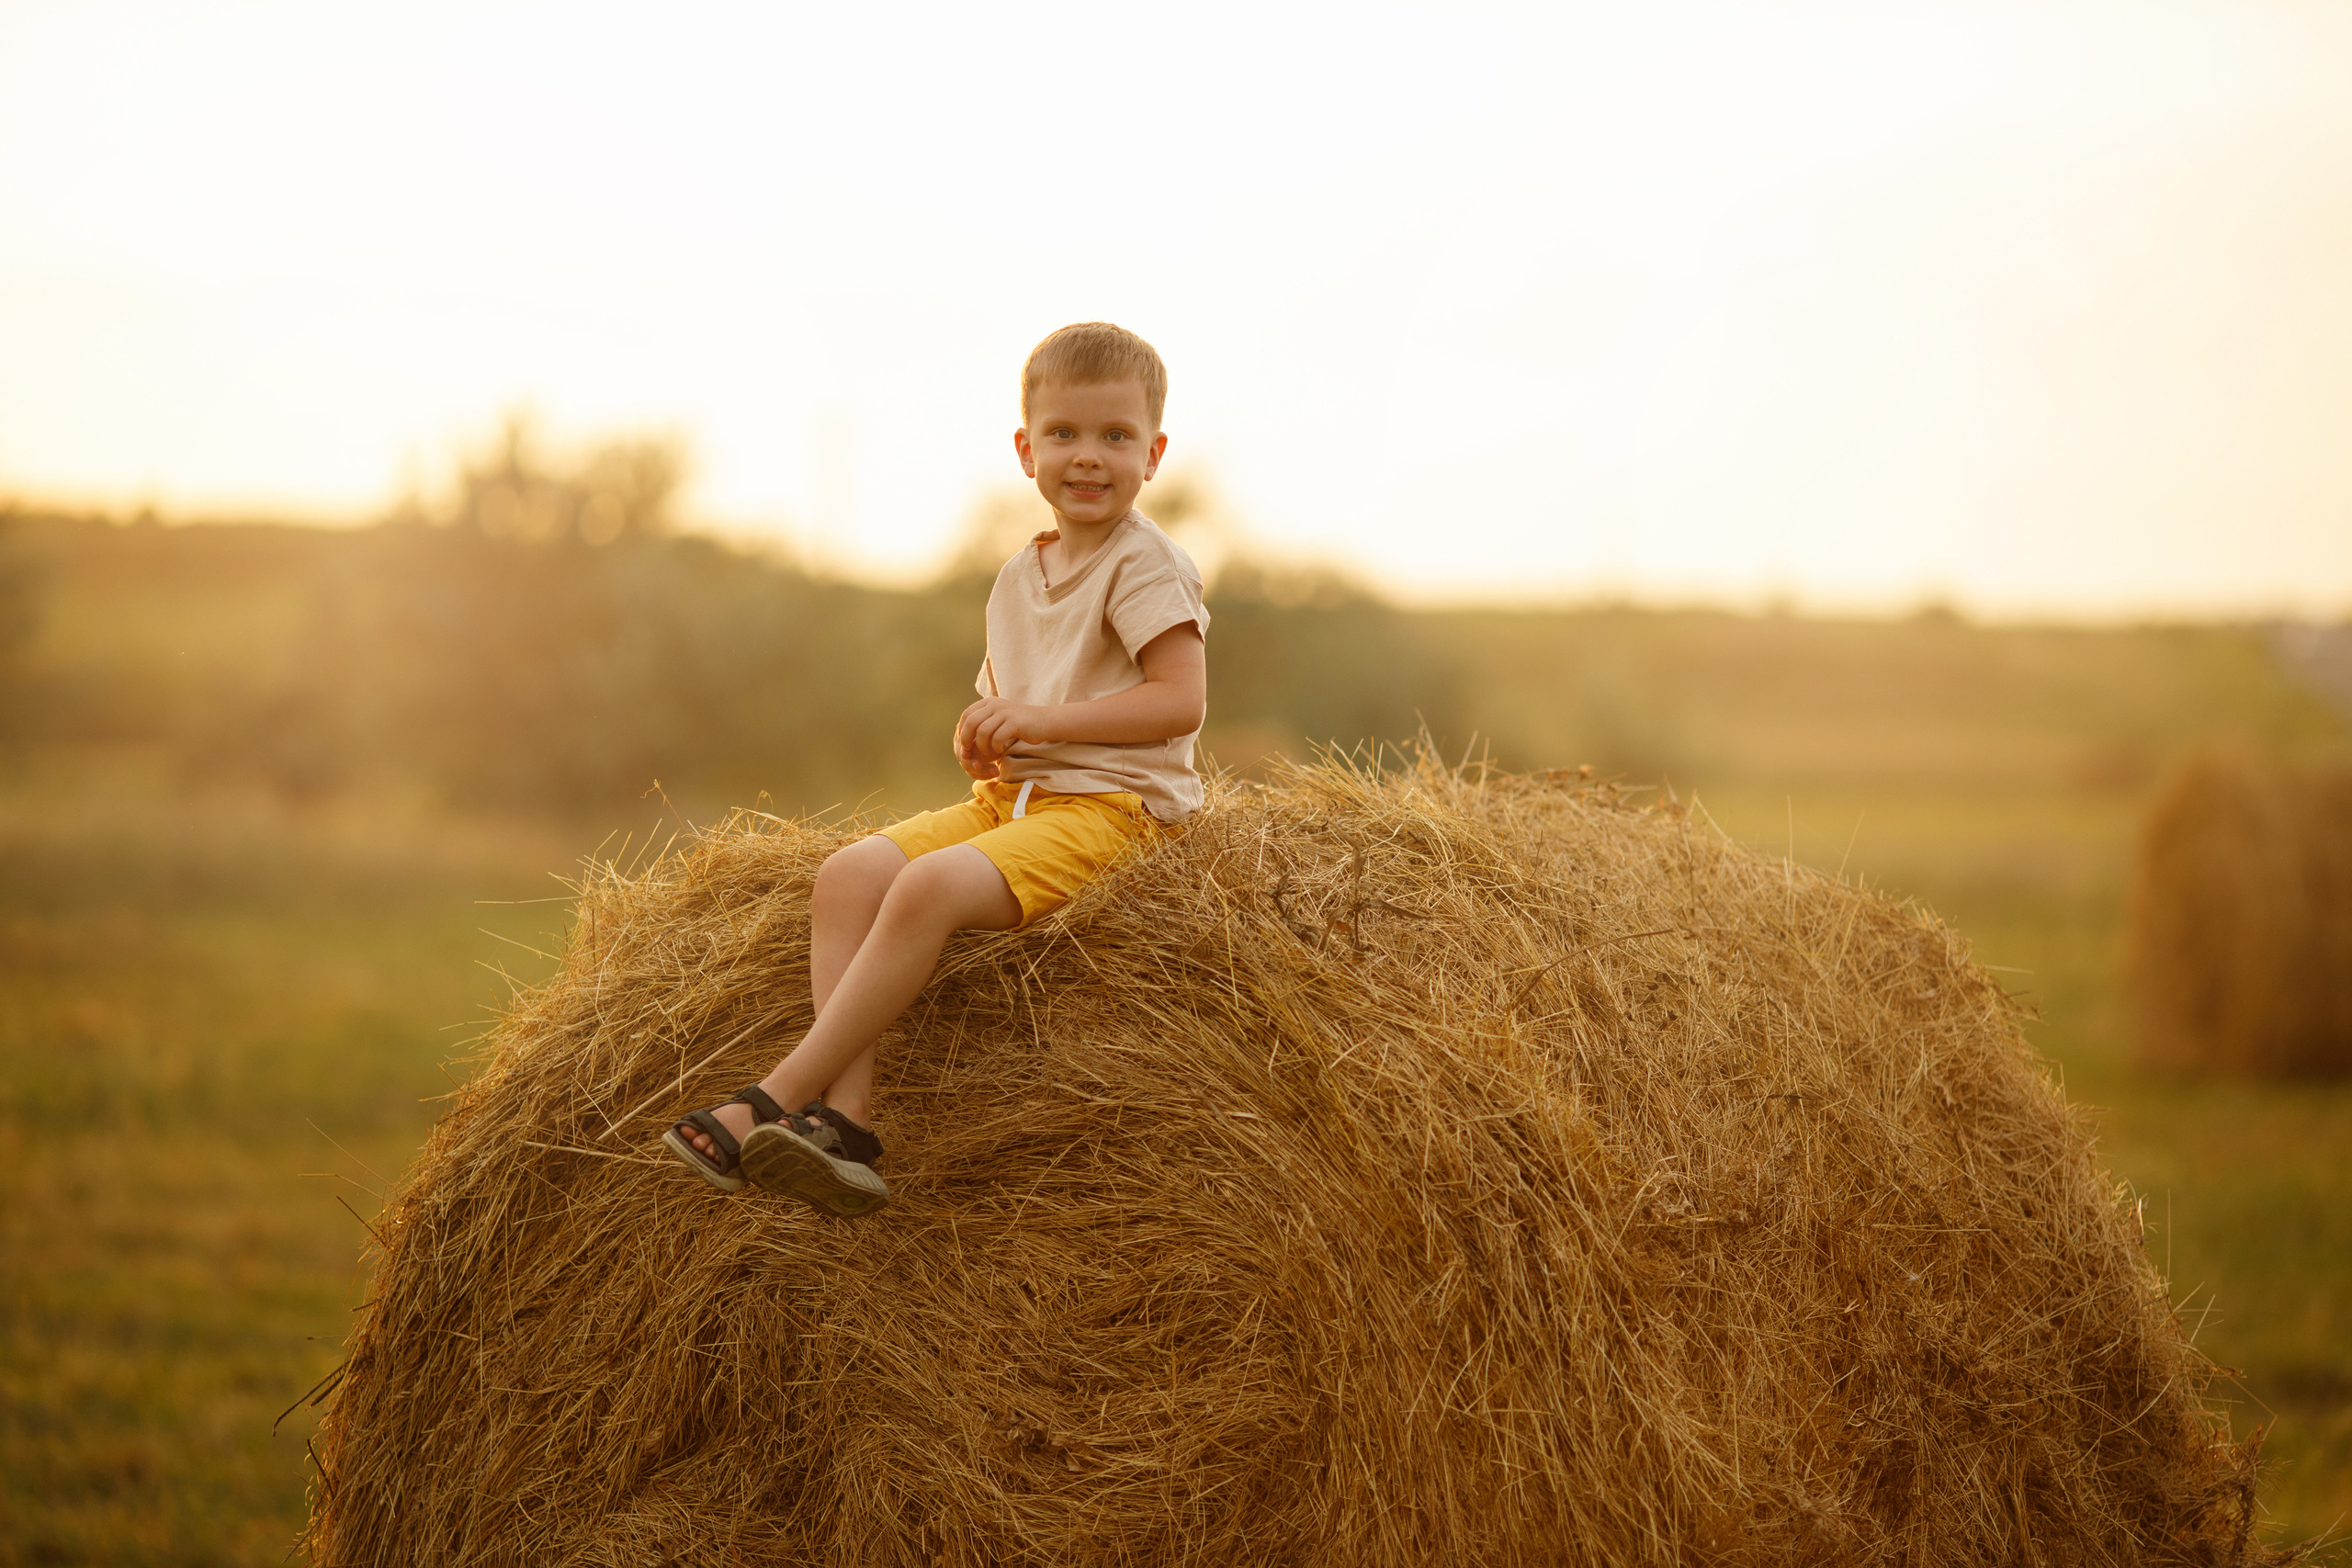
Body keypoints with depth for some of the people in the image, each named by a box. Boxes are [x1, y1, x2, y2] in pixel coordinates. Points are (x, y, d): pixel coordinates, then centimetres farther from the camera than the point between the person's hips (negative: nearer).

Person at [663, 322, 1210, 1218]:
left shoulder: (1142, 563, -5)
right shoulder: (1019, 578, 19)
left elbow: (1181, 701, -15)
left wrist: (1041, 720, -20)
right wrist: (983, 738, 3)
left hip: (1110, 805, -8)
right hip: (1011, 797, 8)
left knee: (928, 888, -31)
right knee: (848, 874, -16)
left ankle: (778, 1097, -27)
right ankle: (846, 1120, -27)